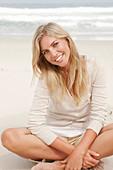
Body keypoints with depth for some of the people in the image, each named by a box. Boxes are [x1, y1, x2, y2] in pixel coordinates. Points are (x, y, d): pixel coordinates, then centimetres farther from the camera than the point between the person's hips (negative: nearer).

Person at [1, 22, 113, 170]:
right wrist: (73, 151, -24)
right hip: (55, 136, 0)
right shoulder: (47, 76, -10)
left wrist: (79, 151, -27)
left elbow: (98, 114, -13)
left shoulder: (94, 67, -9)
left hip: (86, 135, 0)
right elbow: (35, 123, -17)